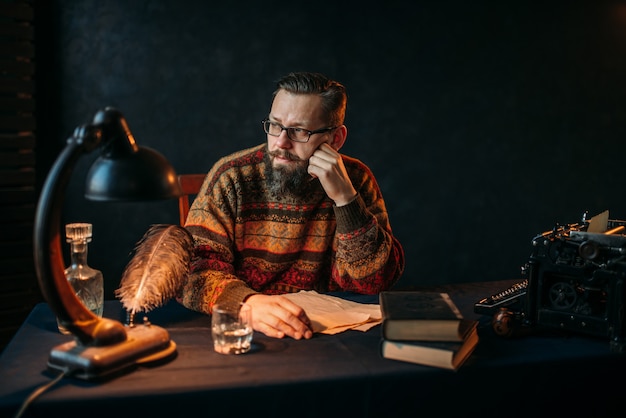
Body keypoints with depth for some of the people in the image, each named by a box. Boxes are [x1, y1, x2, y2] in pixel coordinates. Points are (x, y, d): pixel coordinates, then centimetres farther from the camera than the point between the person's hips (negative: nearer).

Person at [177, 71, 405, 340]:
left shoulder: (356, 180, -3)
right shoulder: (232, 177, -8)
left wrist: (344, 197, -21)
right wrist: (247, 303, -34)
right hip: (242, 333, 1)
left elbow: (373, 282, -9)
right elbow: (194, 266, -14)